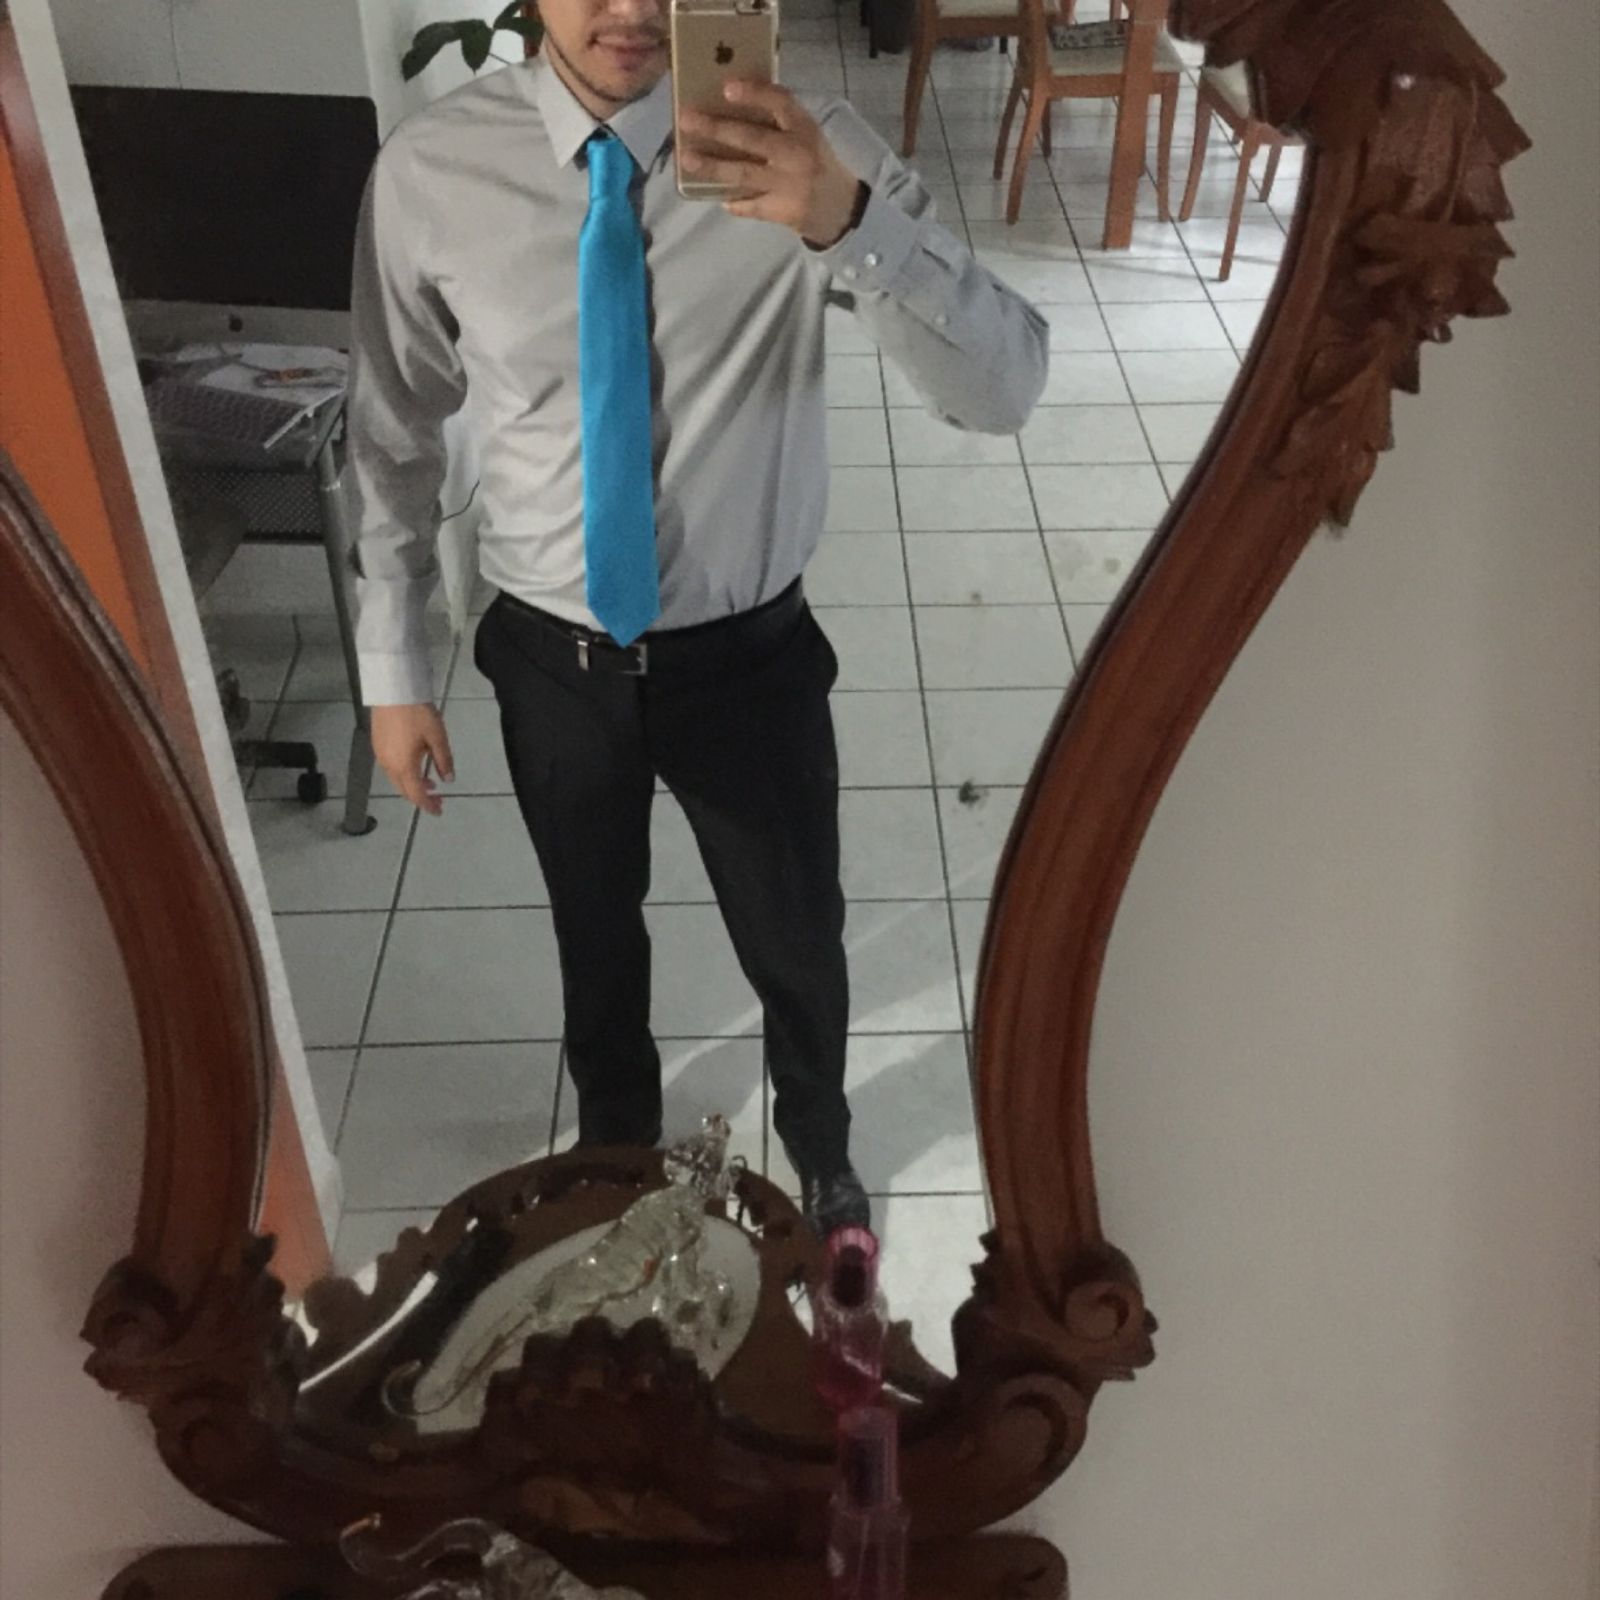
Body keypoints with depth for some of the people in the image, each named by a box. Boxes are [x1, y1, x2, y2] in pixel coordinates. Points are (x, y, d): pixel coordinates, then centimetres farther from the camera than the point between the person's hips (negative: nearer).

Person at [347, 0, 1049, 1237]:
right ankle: (615, 1141, 58)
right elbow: (395, 438, -1)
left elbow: (1004, 388, -28)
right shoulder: (430, 172, -14)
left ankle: (820, 1149, 54)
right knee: (596, 934, 25)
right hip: (555, 662, 1)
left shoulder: (807, 148, -19)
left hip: (748, 657, -1)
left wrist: (849, 223, -46)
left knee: (797, 944, 20)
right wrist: (393, 669, 3)